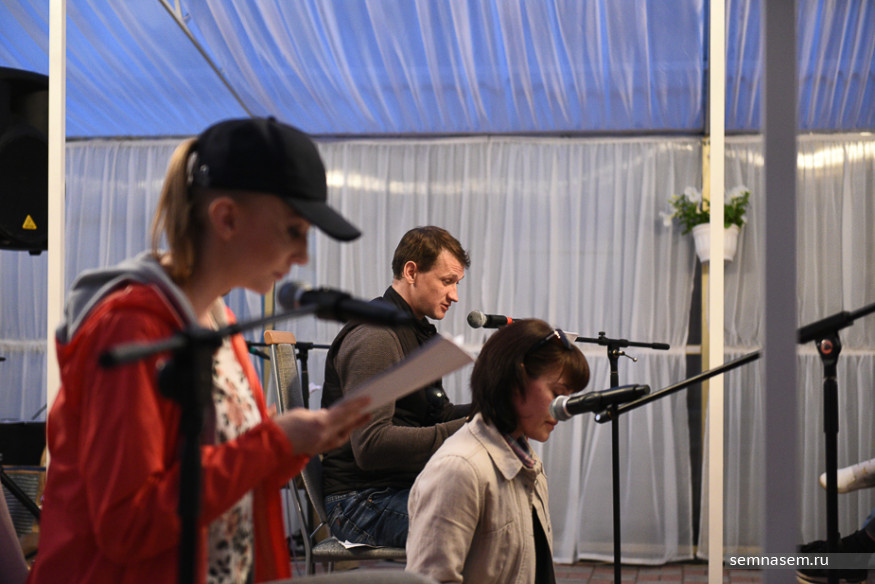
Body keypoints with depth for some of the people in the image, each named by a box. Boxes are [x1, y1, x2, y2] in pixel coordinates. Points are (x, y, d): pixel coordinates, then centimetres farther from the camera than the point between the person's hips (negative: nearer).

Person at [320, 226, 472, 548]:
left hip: (408, 485, 10)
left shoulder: (418, 332, 20)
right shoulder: (374, 337, -15)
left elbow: (436, 415, 22)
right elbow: (370, 445, -23)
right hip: (362, 500, -10)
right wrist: (462, 429, -24)